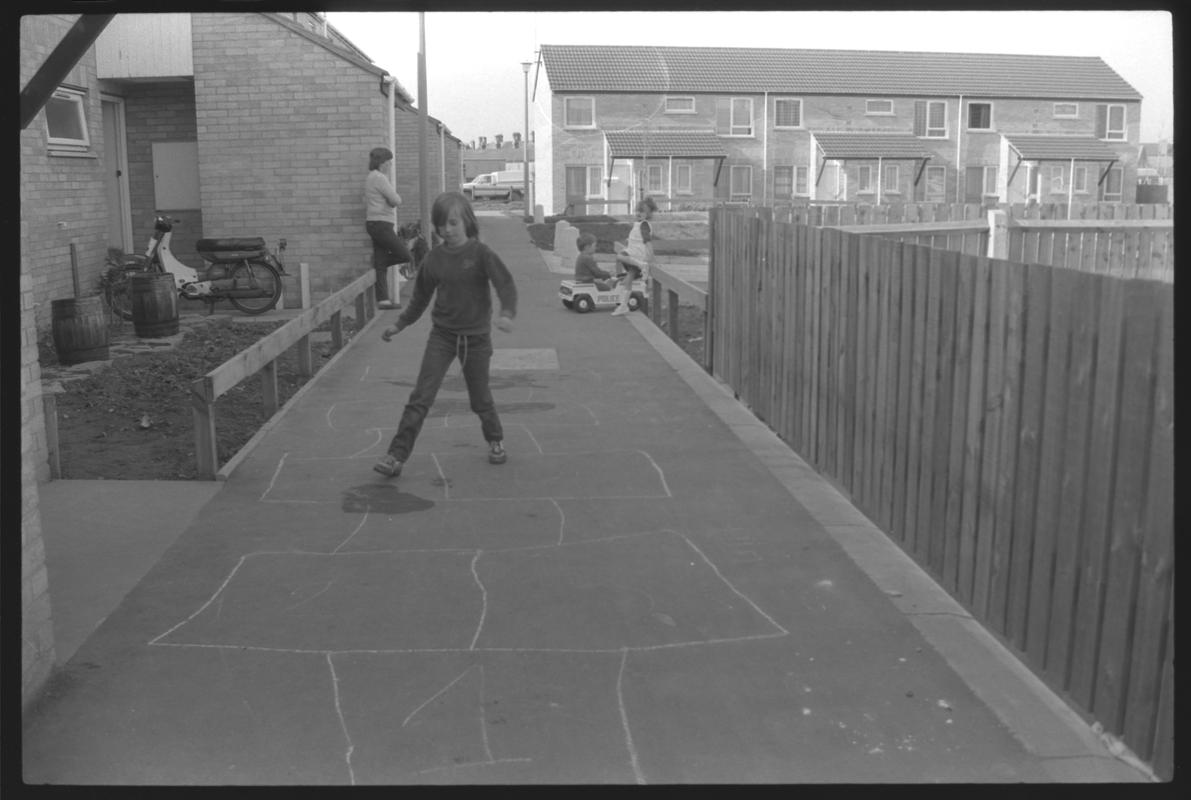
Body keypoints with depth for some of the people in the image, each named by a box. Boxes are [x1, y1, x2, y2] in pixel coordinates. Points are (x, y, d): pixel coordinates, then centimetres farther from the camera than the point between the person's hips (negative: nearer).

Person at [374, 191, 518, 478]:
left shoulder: (481, 253, -11)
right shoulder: (434, 258, 0)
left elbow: (506, 285, -18)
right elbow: (420, 295, 13)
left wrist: (507, 313, -37)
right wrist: (401, 324, 14)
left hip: (476, 336, -2)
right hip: (442, 335, 2)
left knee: (480, 398, 12)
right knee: (420, 397, -6)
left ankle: (495, 440, 39)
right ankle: (397, 455, -5)